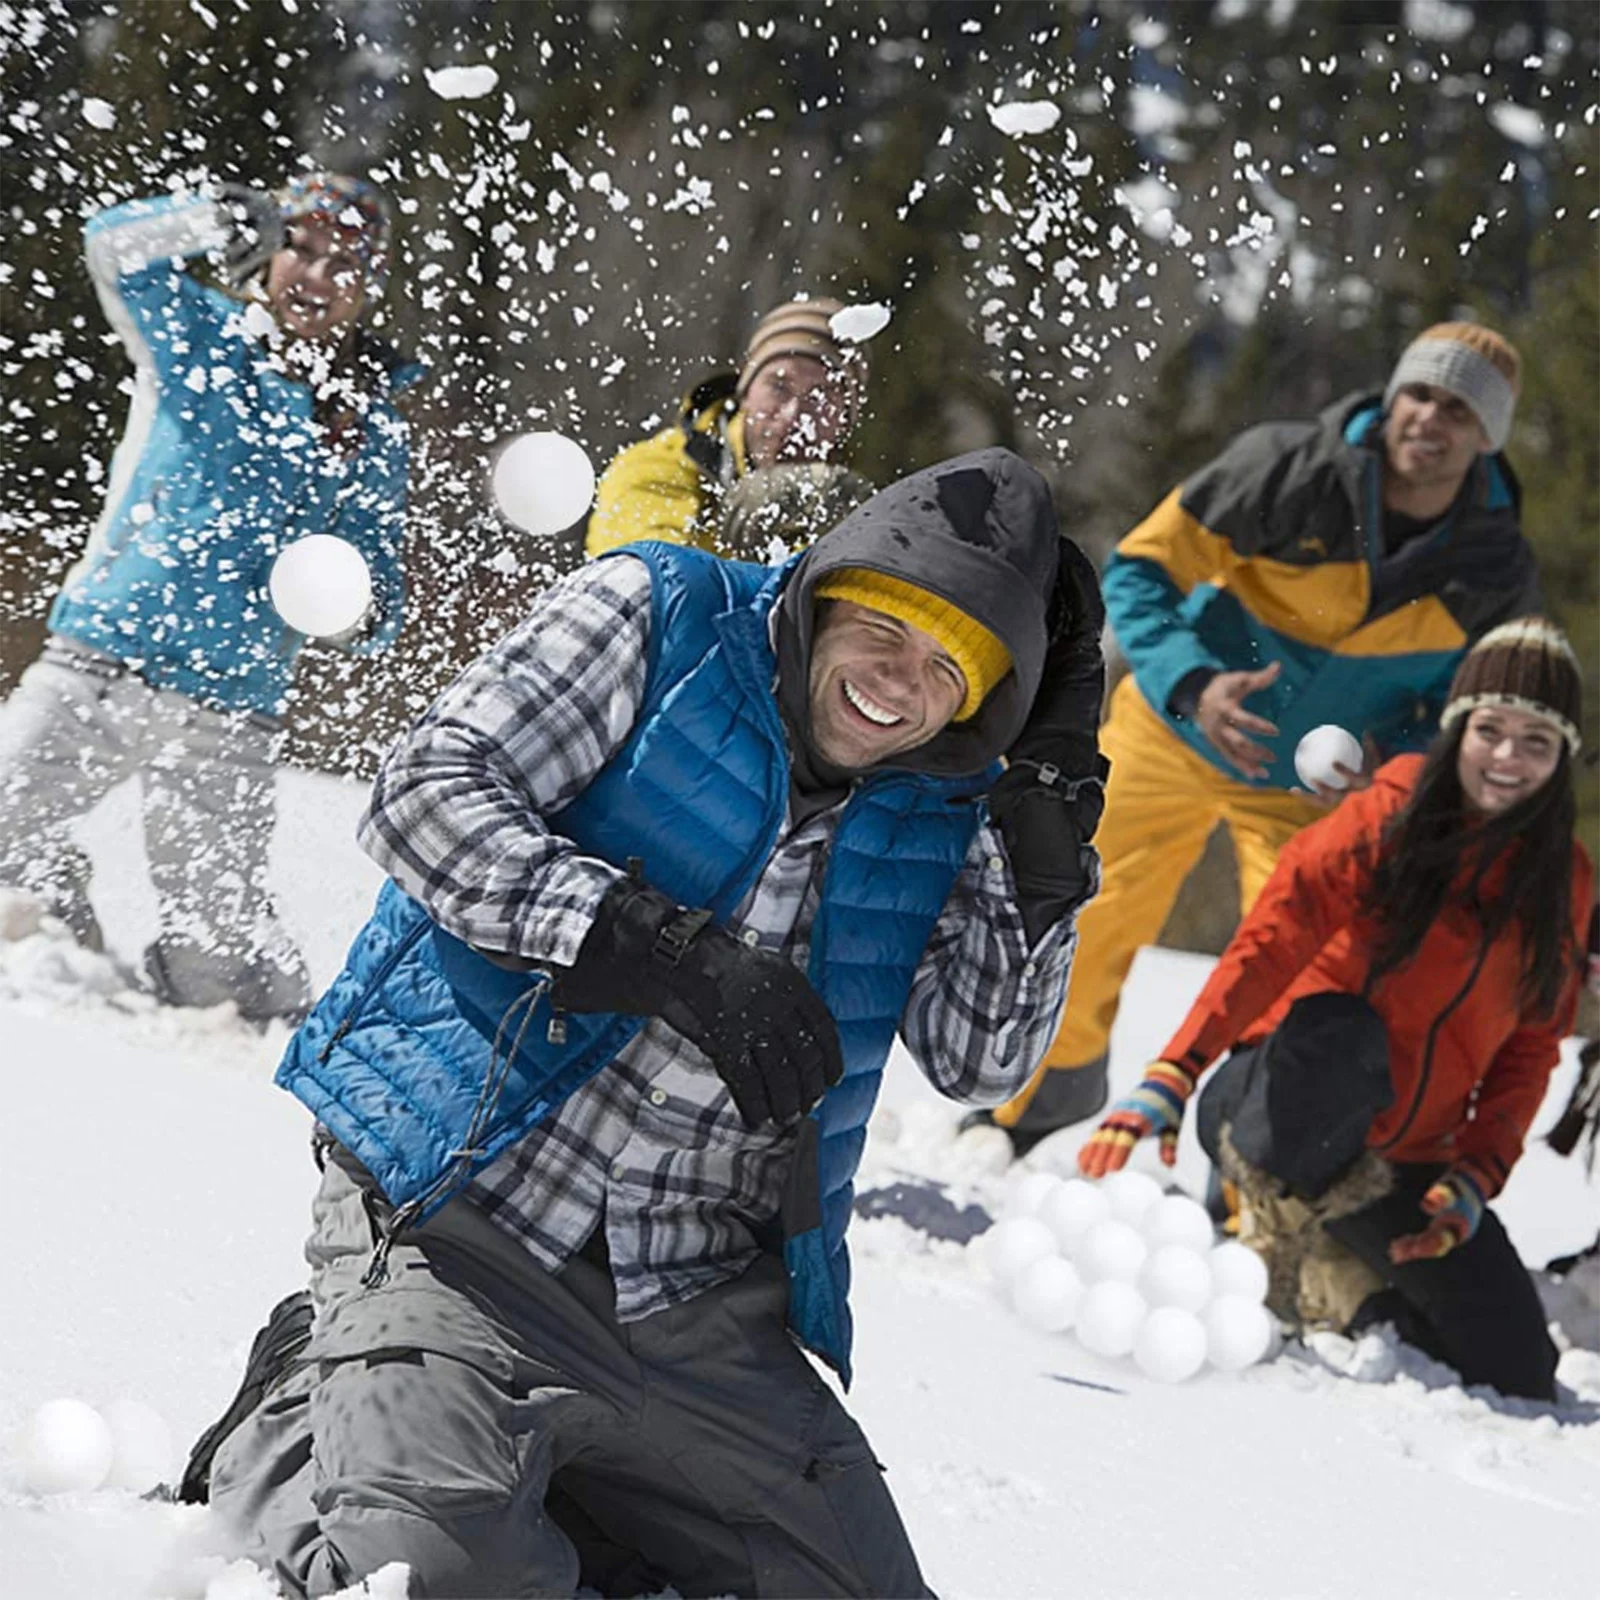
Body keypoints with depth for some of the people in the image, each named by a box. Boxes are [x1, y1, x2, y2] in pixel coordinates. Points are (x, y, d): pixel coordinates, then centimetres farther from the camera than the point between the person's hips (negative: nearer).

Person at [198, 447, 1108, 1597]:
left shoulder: (946, 803, 8)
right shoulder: (656, 617, -3)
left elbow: (982, 1058, 0)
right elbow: (429, 793, -13)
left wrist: (1053, 804, -8)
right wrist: (680, 959, -23)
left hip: (705, 1317, 5)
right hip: (463, 1227, -5)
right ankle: (292, 1424, 6)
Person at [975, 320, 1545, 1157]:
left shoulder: (1499, 577, -15)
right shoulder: (1290, 469, -23)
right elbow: (1140, 566, -15)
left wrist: (1393, 759, -22)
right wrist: (1193, 683, -33)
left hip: (1312, 795, 1)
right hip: (1172, 735, -1)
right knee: (1076, 944, 7)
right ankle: (1022, 1123, 32)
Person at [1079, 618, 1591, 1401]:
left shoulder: (1562, 880, 4)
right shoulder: (1383, 823, -10)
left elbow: (1530, 1048, 7)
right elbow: (1265, 948, -20)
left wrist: (1476, 1177, -7)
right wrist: (1168, 1080, -33)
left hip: (1403, 1160, 5)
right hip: (1280, 1120, -5)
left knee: (1518, 1370, -4)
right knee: (1341, 1033, -39)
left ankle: (1314, 1276, 15)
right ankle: (1281, 1199, -11)